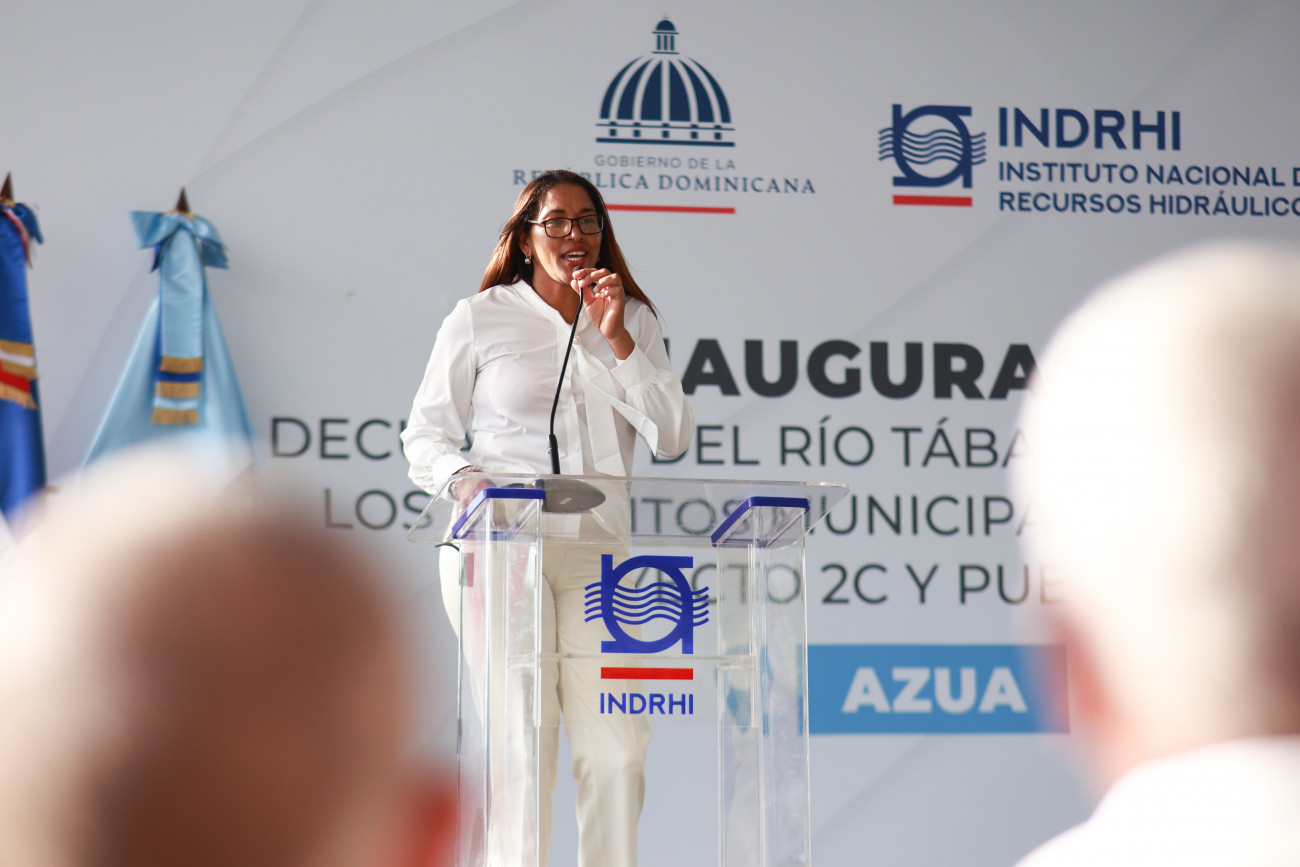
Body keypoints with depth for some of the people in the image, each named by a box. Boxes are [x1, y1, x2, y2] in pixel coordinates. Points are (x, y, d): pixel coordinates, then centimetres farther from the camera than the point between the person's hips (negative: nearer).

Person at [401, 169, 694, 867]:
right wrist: (462, 479, -12)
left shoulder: (632, 320, 16)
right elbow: (426, 434, 10)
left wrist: (616, 340, -1)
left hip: (601, 551, 3)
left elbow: (672, 438, 6)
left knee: (617, 744, -6)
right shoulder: (479, 319, 8)